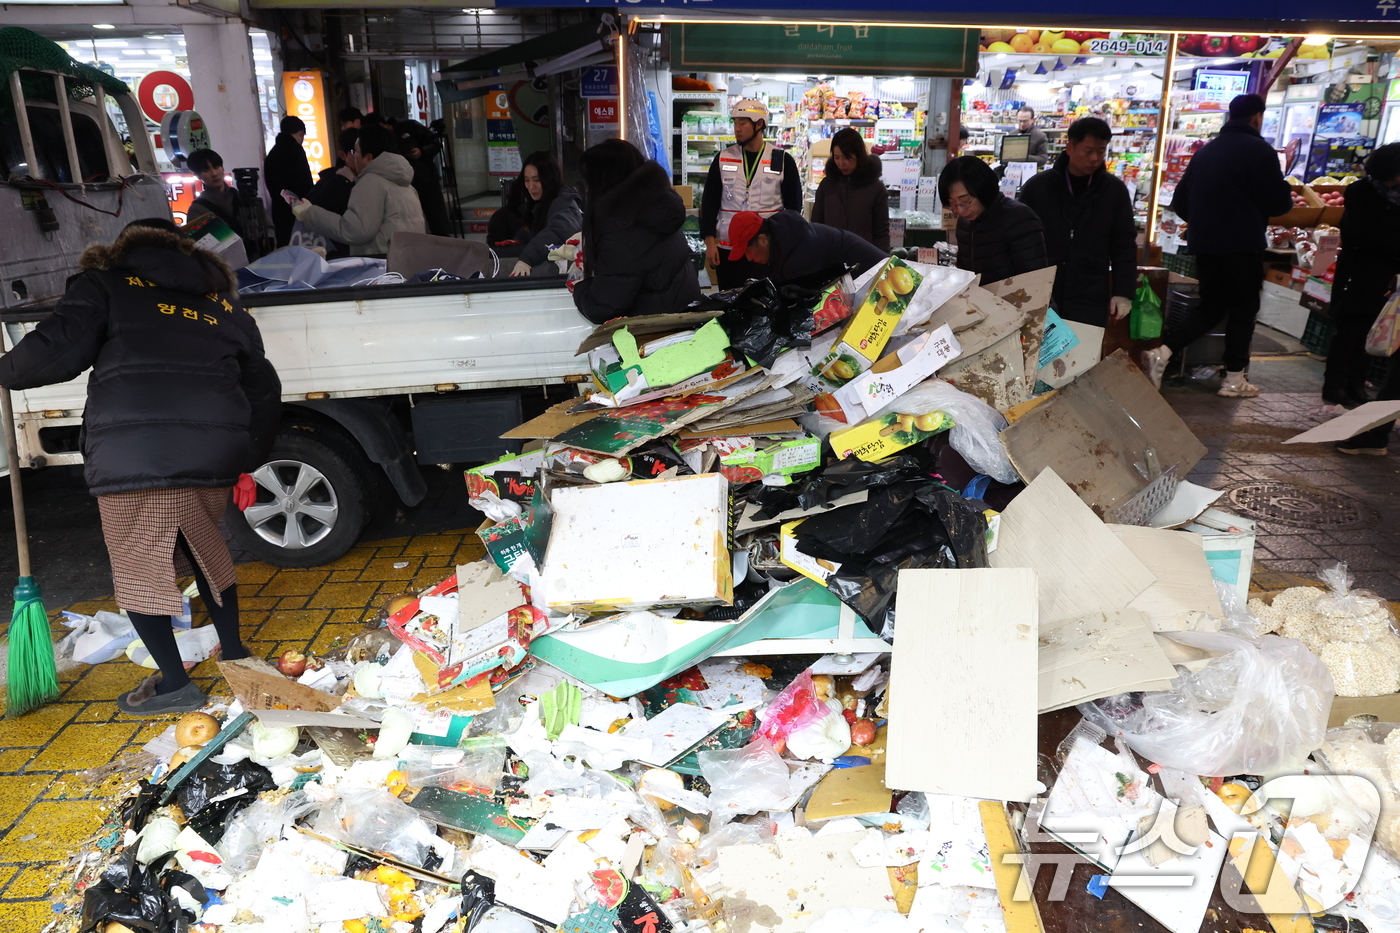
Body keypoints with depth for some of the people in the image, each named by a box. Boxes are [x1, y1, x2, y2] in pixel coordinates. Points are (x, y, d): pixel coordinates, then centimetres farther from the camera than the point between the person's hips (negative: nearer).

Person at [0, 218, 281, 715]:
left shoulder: (104, 285, 10)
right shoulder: (223, 303, 22)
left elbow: (57, 349, -4)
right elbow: (263, 390, 21)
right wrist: (246, 463, 29)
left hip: (133, 457, -5)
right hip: (214, 455, 5)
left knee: (137, 567, 11)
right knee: (203, 547, 25)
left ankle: (175, 683, 16)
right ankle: (235, 654, 32)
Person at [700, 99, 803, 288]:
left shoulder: (782, 161, 1)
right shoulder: (723, 158, 6)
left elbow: (793, 206, 5)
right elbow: (709, 202, 7)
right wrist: (709, 242, -2)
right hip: (728, 250, 2)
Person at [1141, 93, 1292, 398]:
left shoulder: (1205, 151, 12)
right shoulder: (1259, 150, -8)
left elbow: (1180, 203, 14)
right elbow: (1278, 202, -10)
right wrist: (1286, 198, 12)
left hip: (1203, 244, 6)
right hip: (1242, 244, -6)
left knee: (1211, 306, 13)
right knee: (1243, 309, 5)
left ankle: (1162, 352, -5)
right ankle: (1234, 379, 8)